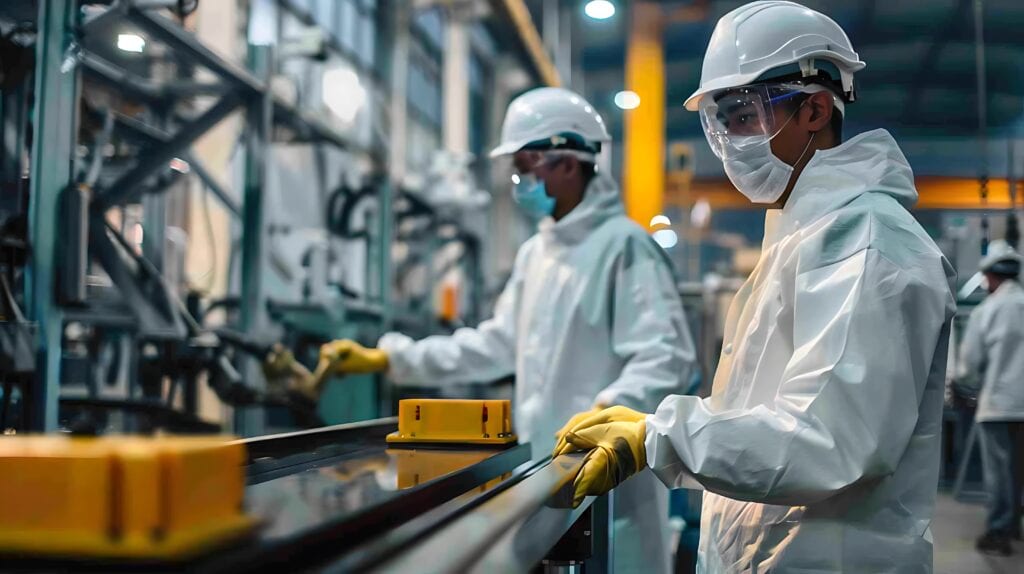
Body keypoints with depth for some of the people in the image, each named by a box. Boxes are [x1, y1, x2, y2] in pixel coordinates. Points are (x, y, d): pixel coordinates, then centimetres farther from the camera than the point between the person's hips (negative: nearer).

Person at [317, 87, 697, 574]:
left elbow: (667, 356, -19)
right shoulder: (536, 252, 16)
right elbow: (499, 344, 19)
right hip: (542, 466, 8)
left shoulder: (624, 245, -11)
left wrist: (612, 411, -37)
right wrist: (389, 359, 13)